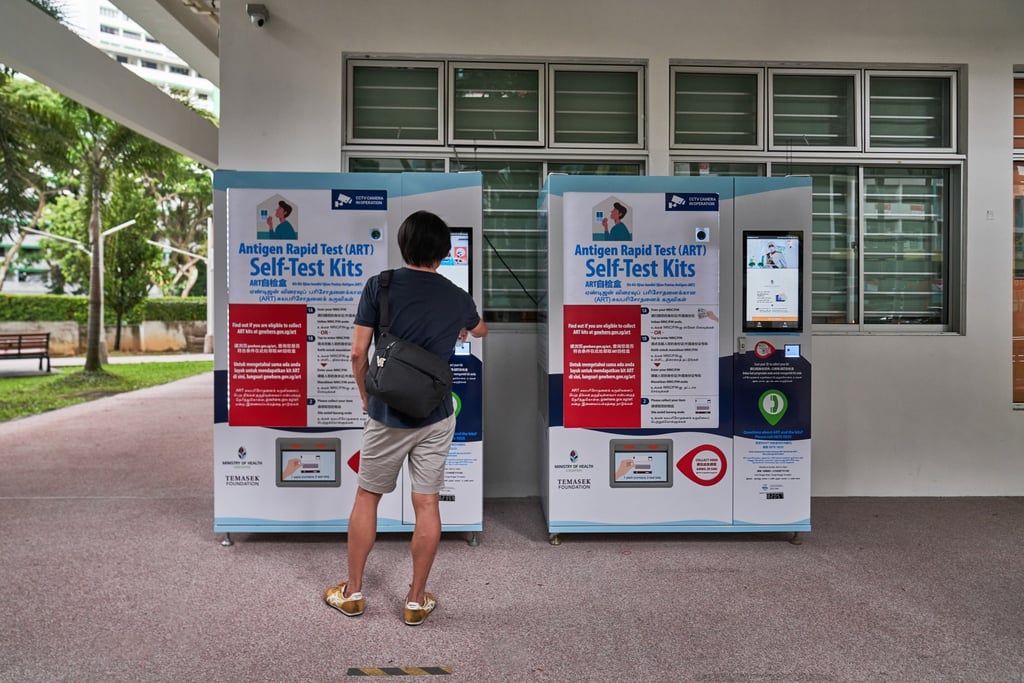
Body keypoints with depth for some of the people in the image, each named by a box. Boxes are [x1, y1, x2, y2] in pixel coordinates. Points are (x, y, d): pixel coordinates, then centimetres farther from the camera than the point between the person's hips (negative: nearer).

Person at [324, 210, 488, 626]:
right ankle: (416, 600, 21)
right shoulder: (457, 299, -1)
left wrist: (365, 396, 9)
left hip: (387, 414, -1)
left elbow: (358, 353, -8)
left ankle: (352, 592, 26)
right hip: (436, 418, 1)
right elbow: (481, 331, 22)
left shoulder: (379, 286, -7)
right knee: (427, 504, 9)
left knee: (367, 497, 15)